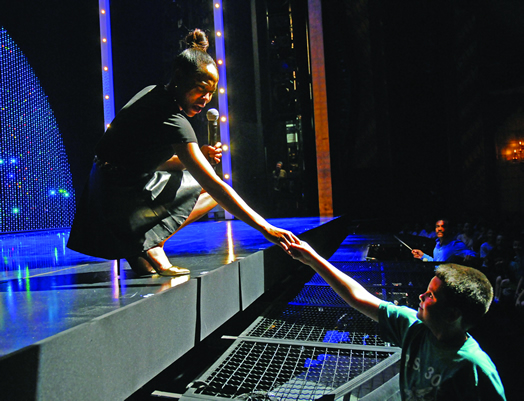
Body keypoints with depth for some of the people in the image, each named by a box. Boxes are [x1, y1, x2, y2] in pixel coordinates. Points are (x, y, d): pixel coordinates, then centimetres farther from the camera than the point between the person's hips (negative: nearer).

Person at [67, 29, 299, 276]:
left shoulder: (152, 93, 7)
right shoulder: (172, 121, -21)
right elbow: (214, 185, -25)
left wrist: (197, 157, -1)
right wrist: (265, 229, -25)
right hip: (120, 206, -9)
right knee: (211, 190, -1)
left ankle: (137, 244, 4)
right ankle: (149, 244, -11)